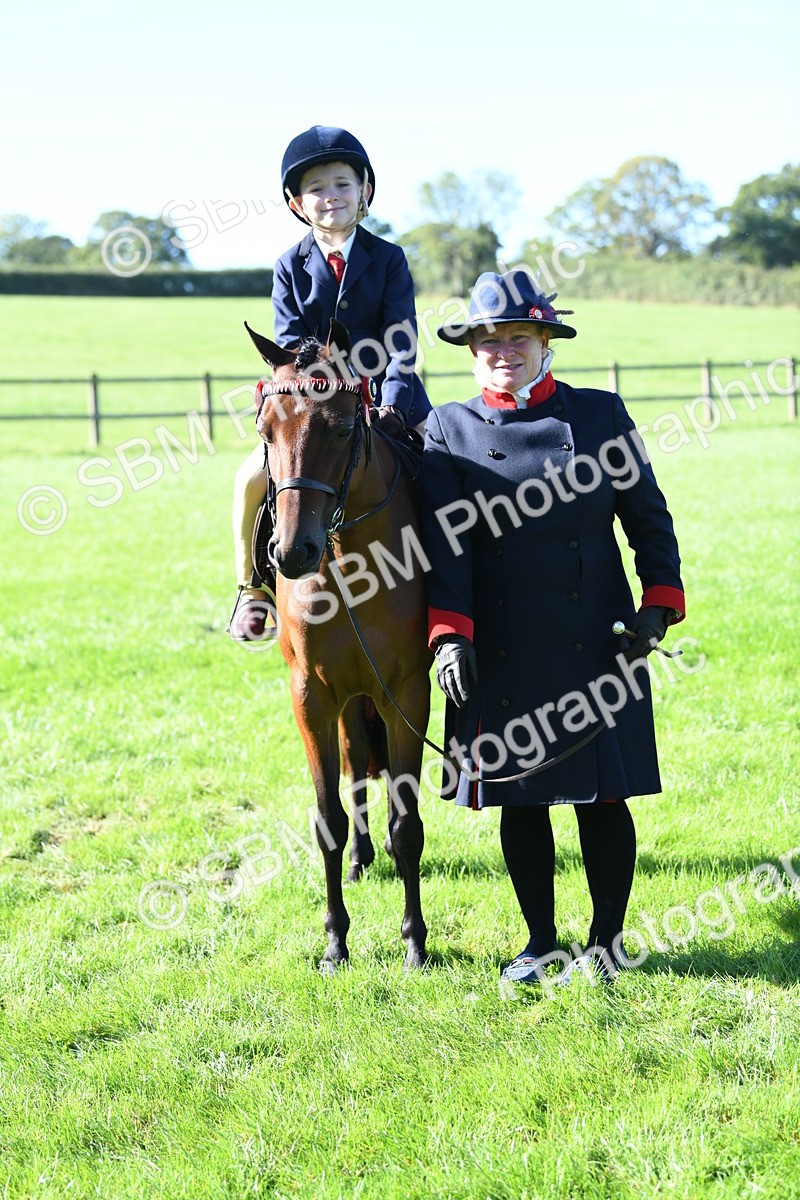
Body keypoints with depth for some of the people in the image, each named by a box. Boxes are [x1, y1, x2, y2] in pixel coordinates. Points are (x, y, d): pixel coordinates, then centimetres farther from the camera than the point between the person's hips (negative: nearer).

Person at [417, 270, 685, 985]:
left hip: (595, 643, -1)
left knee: (603, 795, 3)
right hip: (498, 651, 1)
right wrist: (449, 632, -15)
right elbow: (444, 540, -4)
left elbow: (648, 516, 6)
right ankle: (540, 942, 22)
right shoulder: (449, 431, 4)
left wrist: (659, 603, -5)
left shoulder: (601, 415, 4)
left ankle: (606, 943, 18)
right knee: (518, 798, 8)